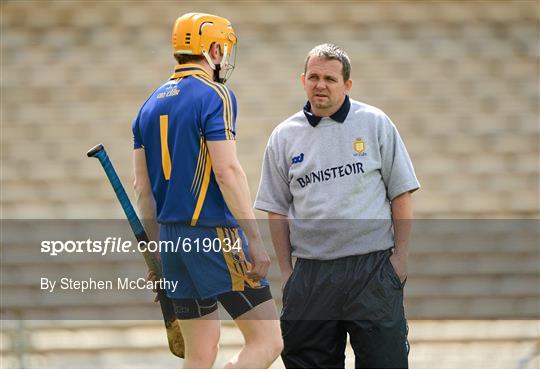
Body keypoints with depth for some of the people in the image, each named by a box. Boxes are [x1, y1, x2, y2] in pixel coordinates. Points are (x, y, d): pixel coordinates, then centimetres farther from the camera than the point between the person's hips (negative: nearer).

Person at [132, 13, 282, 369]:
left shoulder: (151, 105, 14)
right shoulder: (215, 96, -9)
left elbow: (143, 187, 15)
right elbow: (227, 171, -17)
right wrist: (255, 240, -15)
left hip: (172, 235, 8)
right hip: (215, 234, -8)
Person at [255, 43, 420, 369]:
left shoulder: (375, 124, 4)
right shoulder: (284, 137, 8)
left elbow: (400, 194, 4)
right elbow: (278, 210, 12)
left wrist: (400, 256, -2)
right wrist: (286, 270, 6)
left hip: (373, 268, -2)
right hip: (311, 274, 2)